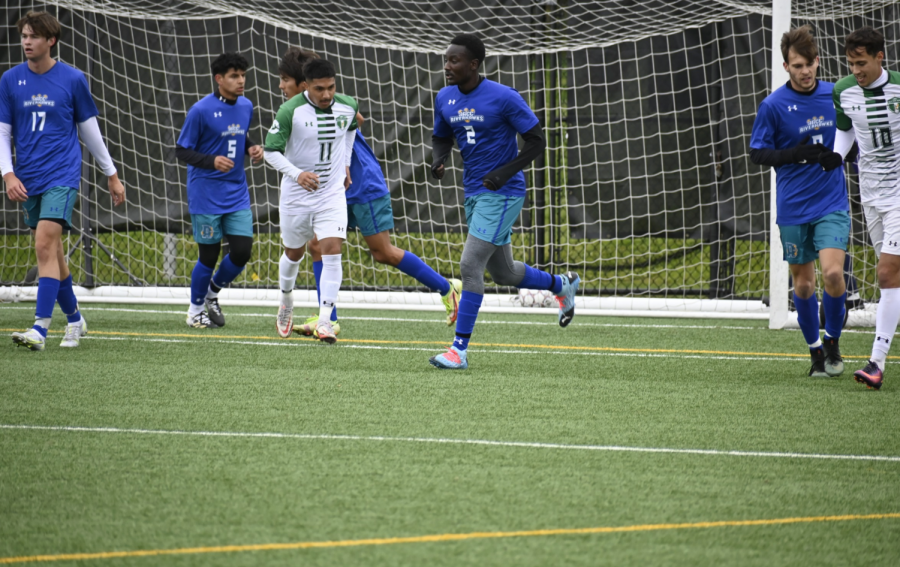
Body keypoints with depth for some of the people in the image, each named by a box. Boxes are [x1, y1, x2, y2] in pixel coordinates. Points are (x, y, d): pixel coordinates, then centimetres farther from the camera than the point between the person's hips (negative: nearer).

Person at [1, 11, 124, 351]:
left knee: (45, 245, -19)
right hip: (27, 180, 4)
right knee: (52, 253, 11)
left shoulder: (73, 79, -1)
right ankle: (74, 320, 28)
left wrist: (112, 175, 14)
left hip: (62, 177, -4)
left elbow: (90, 130, 8)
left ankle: (40, 329, -25)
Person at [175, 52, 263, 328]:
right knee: (209, 256, 0)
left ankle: (212, 293, 26)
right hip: (206, 197, -5)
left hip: (237, 194, 5)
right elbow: (182, 150, -9)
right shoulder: (201, 111, -13)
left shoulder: (246, 106, 5)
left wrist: (252, 148, -1)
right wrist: (211, 161, -24)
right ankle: (195, 310, 22)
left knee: (242, 252, -3)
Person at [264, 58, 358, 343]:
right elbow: (271, 151, -15)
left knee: (332, 252, -14)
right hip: (296, 195, -1)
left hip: (332, 194, 1)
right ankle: (286, 303, 43)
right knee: (294, 254, 14)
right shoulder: (290, 111, -17)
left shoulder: (347, 107, -5)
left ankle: (324, 321, -13)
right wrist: (297, 174, -29)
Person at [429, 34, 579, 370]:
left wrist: (505, 173, -20)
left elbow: (536, 141, -10)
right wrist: (437, 162, -3)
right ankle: (562, 285, 45)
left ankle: (460, 349, -12)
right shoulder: (445, 99, 3)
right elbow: (441, 138, 19)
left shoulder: (504, 98, -16)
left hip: (502, 193, -8)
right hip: (474, 193, 8)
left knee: (470, 266, -16)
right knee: (502, 273, 17)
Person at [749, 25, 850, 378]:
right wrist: (794, 154, -19)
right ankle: (815, 351, 24)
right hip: (793, 209, 0)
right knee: (803, 283, 6)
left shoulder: (835, 95, 2)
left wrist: (841, 156, -7)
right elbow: (757, 154, -3)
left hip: (832, 204, 0)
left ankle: (833, 343, 6)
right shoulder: (773, 106, -6)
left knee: (833, 273, -16)